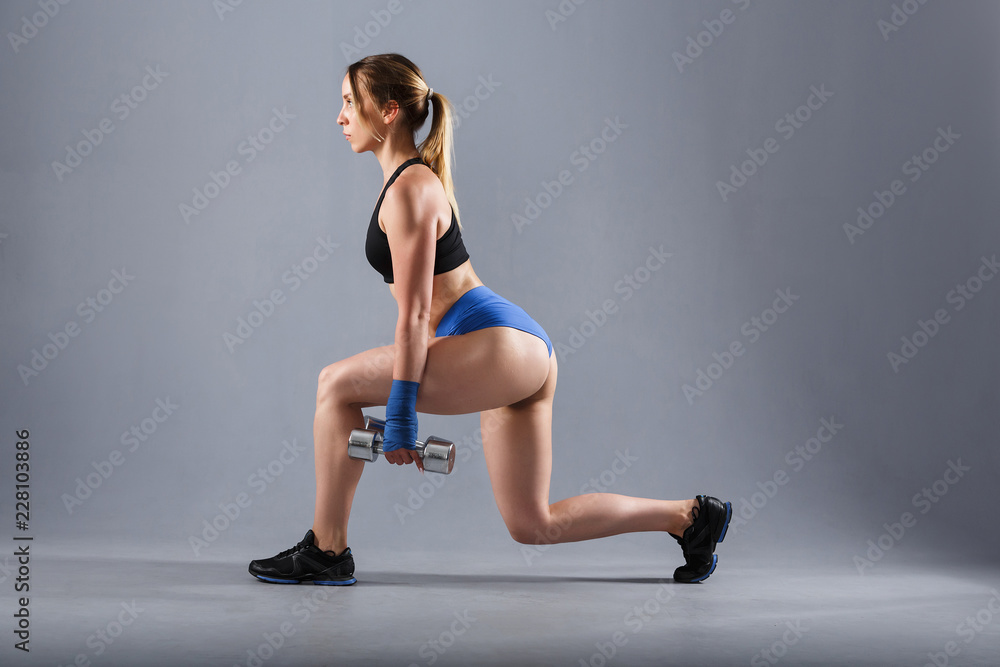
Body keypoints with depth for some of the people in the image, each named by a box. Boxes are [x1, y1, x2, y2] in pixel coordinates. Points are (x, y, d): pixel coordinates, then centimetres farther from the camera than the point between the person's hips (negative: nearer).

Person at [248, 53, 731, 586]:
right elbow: (422, 309, 24)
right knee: (532, 525, 13)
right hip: (524, 351, 10)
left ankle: (327, 550, -1)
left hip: (502, 344, -10)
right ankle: (689, 517, 21)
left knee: (337, 384, -9)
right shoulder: (421, 176, 19)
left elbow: (415, 313, -16)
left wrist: (399, 413, -16)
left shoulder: (409, 189, -11)